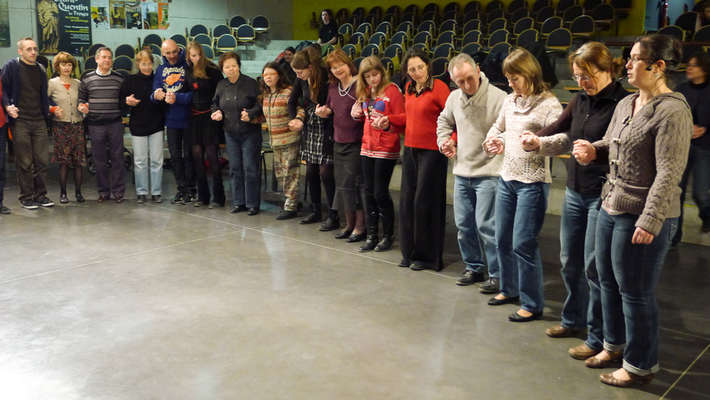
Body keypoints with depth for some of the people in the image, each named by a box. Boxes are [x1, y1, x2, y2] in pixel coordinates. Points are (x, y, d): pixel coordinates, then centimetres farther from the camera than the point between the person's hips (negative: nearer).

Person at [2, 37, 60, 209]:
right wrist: (8, 106, -18)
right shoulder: (11, 67, 0)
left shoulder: (41, 70, 16)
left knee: (42, 160, 5)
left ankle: (40, 195, 15)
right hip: (20, 121, -5)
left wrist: (52, 107, 7)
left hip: (39, 121, 5)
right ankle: (26, 197, 8)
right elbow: (4, 90, -2)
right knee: (25, 162, -1)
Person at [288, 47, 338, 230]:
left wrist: (303, 119, -14)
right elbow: (292, 101, 12)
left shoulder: (326, 78, -19)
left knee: (325, 172, -7)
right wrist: (296, 118, -5)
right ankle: (316, 211, 26)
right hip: (309, 130, 7)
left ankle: (333, 217, 2)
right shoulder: (302, 80, 2)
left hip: (326, 131, -7)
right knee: (311, 172, 11)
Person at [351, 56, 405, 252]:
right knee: (369, 192, 8)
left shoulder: (392, 90, -9)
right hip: (367, 147, 7)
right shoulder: (365, 92, 12)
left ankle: (388, 236, 12)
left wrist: (387, 124, -29)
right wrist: (358, 113, 3)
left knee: (380, 193, -4)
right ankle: (371, 236, 18)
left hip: (386, 149, -7)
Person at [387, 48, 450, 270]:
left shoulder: (438, 87, -11)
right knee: (407, 199, 9)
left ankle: (427, 256, 12)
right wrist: (390, 119, 9)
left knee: (424, 201, -2)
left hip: (432, 151, -7)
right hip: (410, 149, 7)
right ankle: (410, 252, 22)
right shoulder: (409, 88, 11)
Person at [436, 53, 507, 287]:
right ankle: (474, 267, 29)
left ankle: (497, 274, 7)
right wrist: (444, 141, 10)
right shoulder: (454, 98, 6)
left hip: (488, 173, -6)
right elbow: (444, 121, 25)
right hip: (462, 171, 7)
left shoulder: (498, 98, -14)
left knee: (485, 224, -8)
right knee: (463, 224, 13)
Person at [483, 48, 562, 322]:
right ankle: (510, 289, 34)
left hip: (532, 183, -8)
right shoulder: (511, 100, 10)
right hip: (506, 177, 8)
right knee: (502, 239, 16)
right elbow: (498, 127, 26)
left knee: (523, 244, -6)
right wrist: (493, 141, 6)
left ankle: (532, 305, 7)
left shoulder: (549, 104, -11)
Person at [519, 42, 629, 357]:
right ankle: (573, 320, 37)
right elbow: (562, 133, 14)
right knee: (570, 261, 18)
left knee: (594, 267, 0)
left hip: (602, 196, -7)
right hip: (575, 191, 7)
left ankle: (597, 338, 16)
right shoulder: (581, 99, 8)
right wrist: (538, 142, -3)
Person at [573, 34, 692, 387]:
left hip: (642, 217, -8)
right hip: (611, 208, 9)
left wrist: (649, 222, -25)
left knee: (635, 292, 3)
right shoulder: (626, 104, 10)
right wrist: (593, 150, 1)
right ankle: (615, 345, 39)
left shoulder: (672, 111, -16)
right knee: (608, 281, 19)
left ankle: (640, 365, 22)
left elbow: (668, 173, -21)